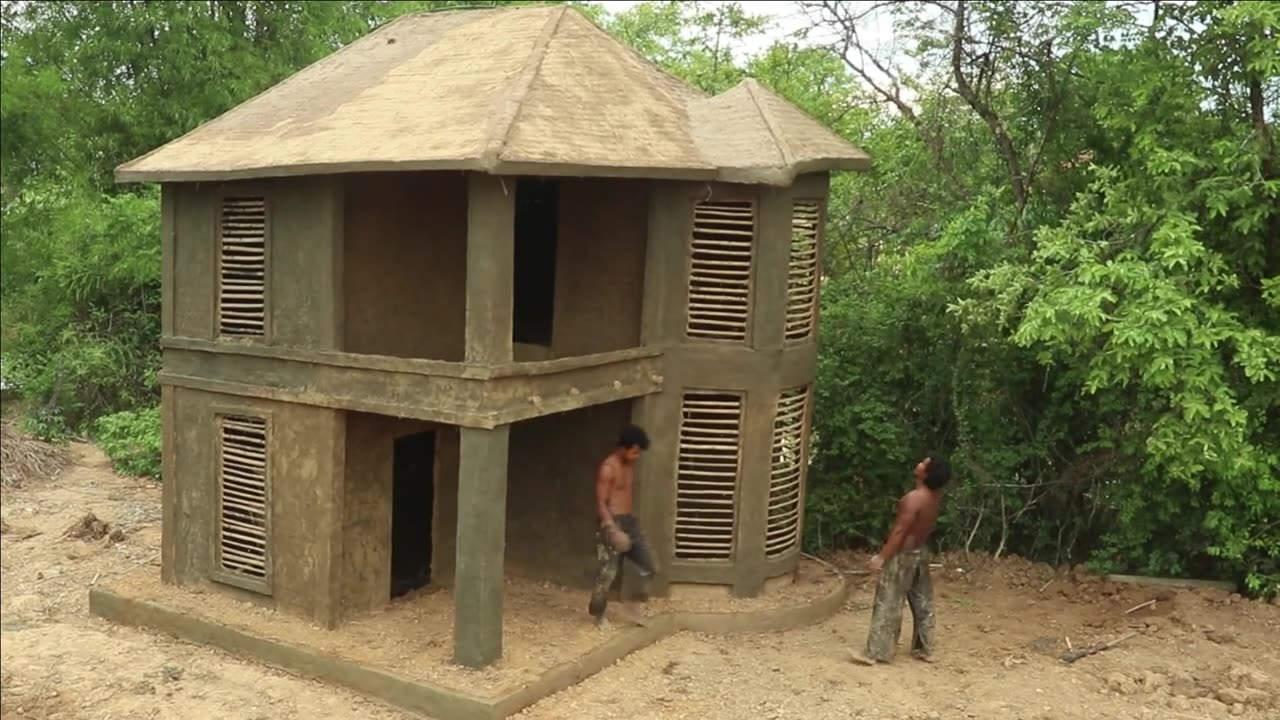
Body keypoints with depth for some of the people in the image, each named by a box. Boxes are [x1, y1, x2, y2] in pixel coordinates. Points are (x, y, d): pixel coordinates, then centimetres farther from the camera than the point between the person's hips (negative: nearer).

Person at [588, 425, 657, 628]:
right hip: (613, 522, -8)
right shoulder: (608, 468, -15)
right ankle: (598, 614, 13)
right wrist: (613, 529, -26)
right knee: (608, 572, -2)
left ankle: (630, 603, 21)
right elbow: (601, 504, -18)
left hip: (630, 521, 8)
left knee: (648, 567, 6)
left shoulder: (630, 465, 10)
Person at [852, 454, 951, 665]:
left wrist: (881, 557, -19)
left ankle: (875, 653, 0)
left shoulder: (914, 499, -26)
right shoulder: (935, 496, -2)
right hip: (920, 552, 8)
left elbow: (899, 531, -23)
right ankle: (924, 649, 25)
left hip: (903, 555, -8)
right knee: (922, 602, 16)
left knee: (887, 603, -3)